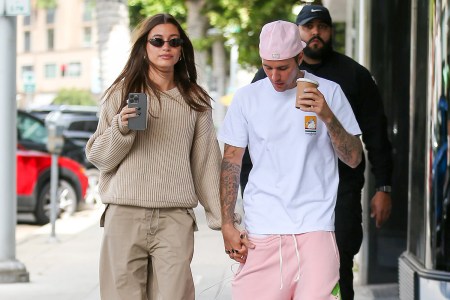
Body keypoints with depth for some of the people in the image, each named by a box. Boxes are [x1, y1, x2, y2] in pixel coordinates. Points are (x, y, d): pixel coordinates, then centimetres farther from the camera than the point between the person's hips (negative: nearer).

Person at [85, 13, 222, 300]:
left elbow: (207, 162, 11)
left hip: (176, 218, 1)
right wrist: (121, 128, -11)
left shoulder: (196, 101, 11)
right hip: (125, 215, 0)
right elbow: (98, 157, 7)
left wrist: (220, 216, 8)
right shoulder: (122, 93, 8)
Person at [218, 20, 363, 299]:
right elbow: (231, 163, 9)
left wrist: (327, 116, -14)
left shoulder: (328, 92, 3)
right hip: (261, 231, 1)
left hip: (315, 227, -1)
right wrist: (227, 225, 1)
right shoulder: (247, 98, 6)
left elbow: (354, 158, 2)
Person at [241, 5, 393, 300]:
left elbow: (376, 135, 6)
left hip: (340, 191, -1)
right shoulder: (271, 74, 8)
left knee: (338, 272, 0)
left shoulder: (355, 75, 7)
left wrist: (383, 188, -1)